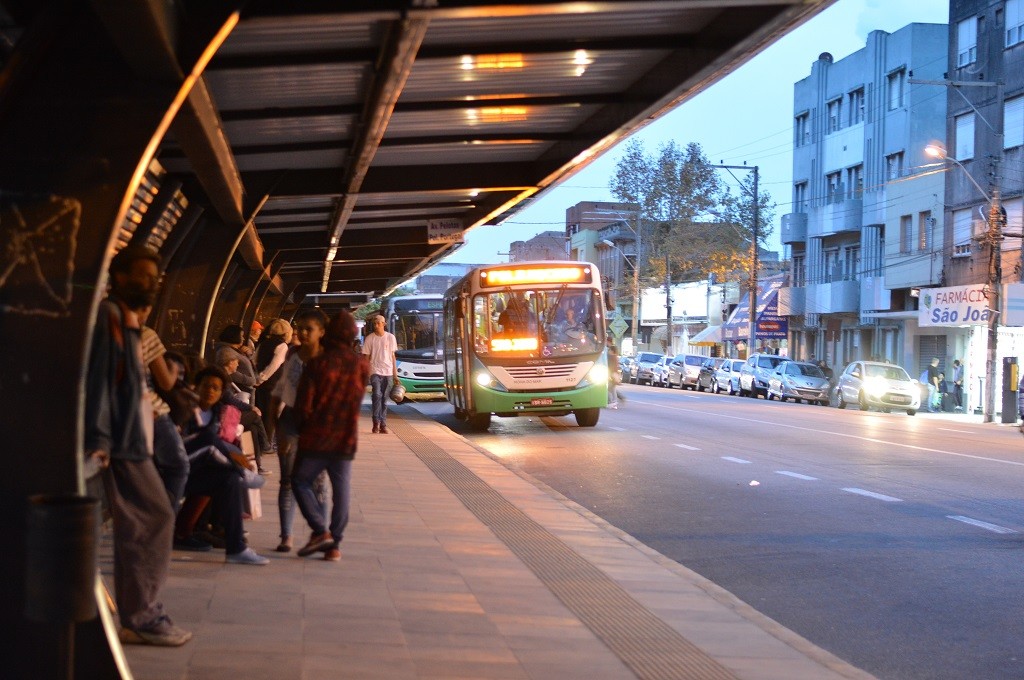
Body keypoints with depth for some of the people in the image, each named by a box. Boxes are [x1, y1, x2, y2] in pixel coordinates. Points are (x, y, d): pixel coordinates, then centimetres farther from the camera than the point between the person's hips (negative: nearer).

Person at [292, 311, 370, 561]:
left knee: (300, 482, 12)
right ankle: (335, 544, 8)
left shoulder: (317, 364, -12)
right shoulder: (362, 365, -2)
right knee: (341, 491, 8)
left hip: (316, 438, -3)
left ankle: (320, 531, -2)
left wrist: (306, 425, 5)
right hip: (345, 439, 3)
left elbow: (303, 405, -11)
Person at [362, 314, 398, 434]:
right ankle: (376, 422, -11)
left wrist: (395, 374, 8)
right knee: (377, 395, -19)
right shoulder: (369, 338, 2)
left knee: (384, 399, 5)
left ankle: (383, 424, 9)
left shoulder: (391, 337, 7)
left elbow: (393, 356, 11)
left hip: (388, 372, 2)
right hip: (375, 371, -2)